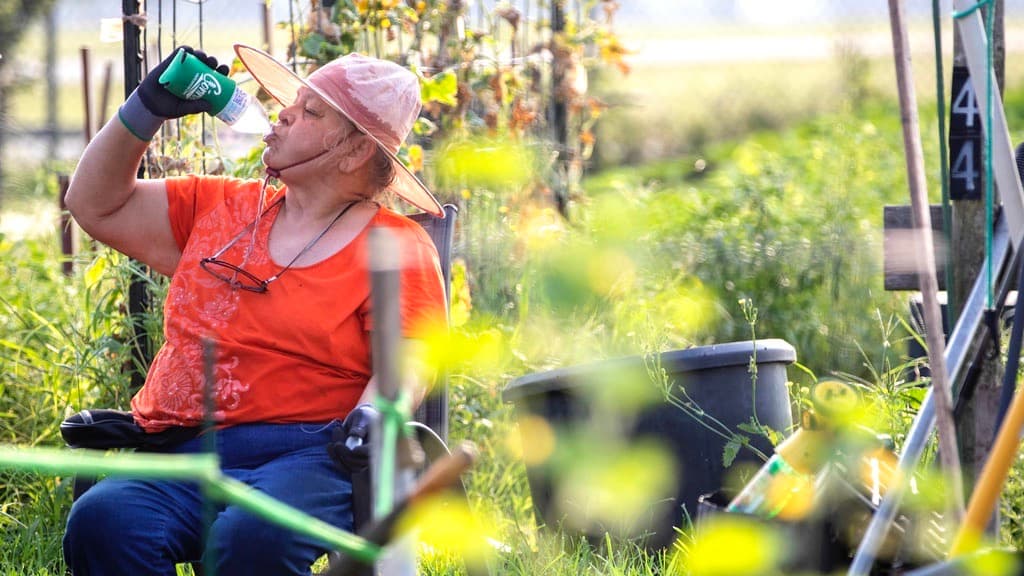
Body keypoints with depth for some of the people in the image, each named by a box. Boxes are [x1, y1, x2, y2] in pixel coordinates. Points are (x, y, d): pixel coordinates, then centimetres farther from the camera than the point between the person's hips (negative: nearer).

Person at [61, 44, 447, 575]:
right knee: (102, 521, -30)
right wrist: (145, 111, 18)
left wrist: (367, 419, -24)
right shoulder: (219, 208, 24)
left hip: (305, 456, -4)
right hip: (178, 461, 4)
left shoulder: (395, 248, 8)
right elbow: (97, 205, 29)